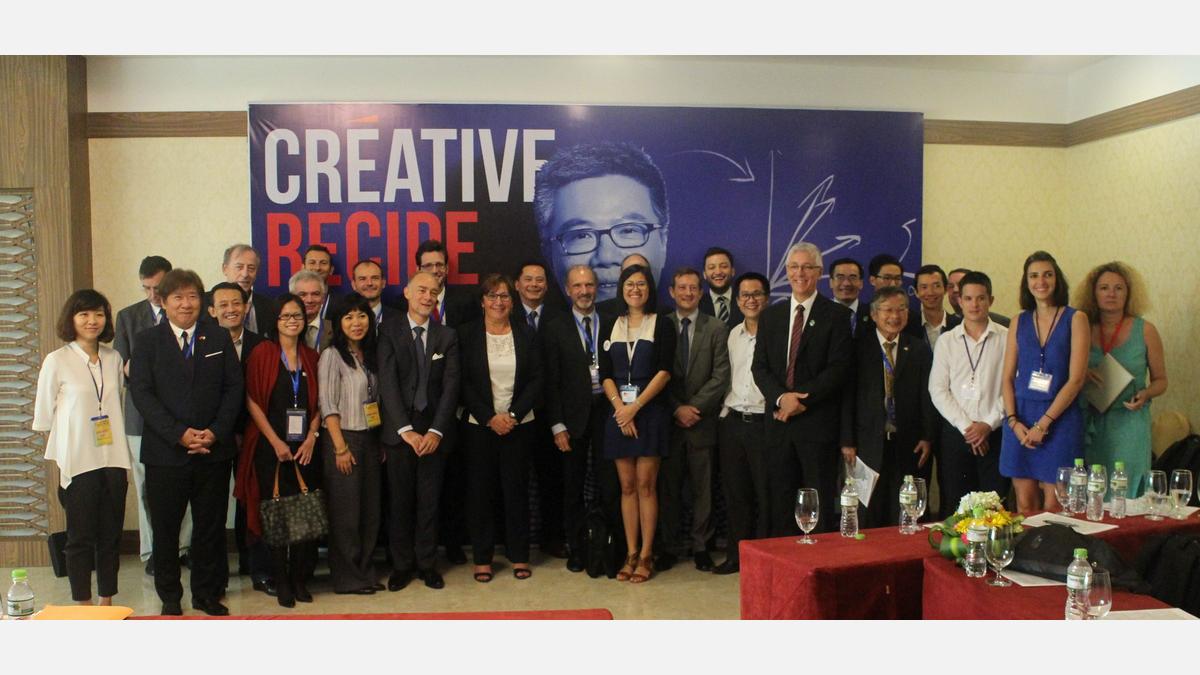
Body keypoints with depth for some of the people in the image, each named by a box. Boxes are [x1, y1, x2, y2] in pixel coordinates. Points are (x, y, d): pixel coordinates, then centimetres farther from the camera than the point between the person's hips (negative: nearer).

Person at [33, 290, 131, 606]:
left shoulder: (114, 358, 6)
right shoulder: (57, 361, -5)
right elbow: (44, 417, -2)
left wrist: (126, 462, 10)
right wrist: (58, 465, -5)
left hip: (114, 460, 4)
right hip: (78, 463, -4)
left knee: (111, 535, 10)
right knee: (81, 537, 5)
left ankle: (107, 603, 21)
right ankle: (84, 606, 16)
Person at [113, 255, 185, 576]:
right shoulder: (128, 316, 10)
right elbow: (120, 366, 7)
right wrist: (130, 372, -15)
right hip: (143, 414, 1)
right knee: (148, 487, 4)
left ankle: (182, 546, 12)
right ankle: (152, 551, 13)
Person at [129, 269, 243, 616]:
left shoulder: (219, 337, 8)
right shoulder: (146, 340, 3)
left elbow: (234, 388, 4)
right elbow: (142, 394, -5)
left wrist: (216, 432, -9)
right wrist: (179, 433, -14)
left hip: (214, 451, 1)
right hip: (165, 452, -1)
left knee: (210, 527, 8)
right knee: (165, 529, 8)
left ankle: (207, 594, 22)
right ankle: (170, 597, 23)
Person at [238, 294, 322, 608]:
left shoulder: (311, 357, 11)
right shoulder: (263, 352, 0)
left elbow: (318, 403, 12)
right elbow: (252, 400, -4)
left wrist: (311, 438, -3)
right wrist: (276, 442, -9)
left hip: (305, 448, 3)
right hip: (271, 447, -3)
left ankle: (301, 578, 12)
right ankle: (281, 581, 12)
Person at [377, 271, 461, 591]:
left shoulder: (447, 336, 6)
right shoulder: (389, 331, 0)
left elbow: (451, 385, -1)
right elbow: (388, 383, -8)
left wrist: (436, 431, -12)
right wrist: (406, 430, -16)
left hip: (433, 431, 1)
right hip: (399, 430, -1)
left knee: (429, 501, 6)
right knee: (400, 501, 6)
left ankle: (426, 562, 19)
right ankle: (402, 564, 19)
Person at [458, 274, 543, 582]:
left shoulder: (526, 335, 5)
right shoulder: (466, 335, 1)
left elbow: (536, 380, 1)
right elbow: (464, 383, -3)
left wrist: (513, 415, -11)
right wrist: (489, 418, -12)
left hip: (518, 425, 1)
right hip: (478, 426, -1)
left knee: (517, 488, 5)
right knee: (480, 490, 3)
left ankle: (519, 555, 16)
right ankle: (482, 558, 13)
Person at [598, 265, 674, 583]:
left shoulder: (661, 326, 2)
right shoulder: (610, 326, 10)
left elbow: (664, 372, -7)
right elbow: (605, 374, 5)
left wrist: (636, 407, -14)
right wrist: (620, 408, -10)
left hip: (650, 411, -3)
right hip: (618, 412, 3)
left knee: (646, 484, -2)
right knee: (627, 486, 5)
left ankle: (646, 554, 4)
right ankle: (631, 554, 10)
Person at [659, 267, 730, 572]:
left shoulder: (716, 328, 4)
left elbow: (721, 375, -3)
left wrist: (695, 407, -11)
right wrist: (677, 409, -8)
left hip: (702, 420, 0)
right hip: (668, 420, 1)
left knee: (702, 487, 5)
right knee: (668, 487, 5)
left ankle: (700, 546, 15)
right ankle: (669, 546, 15)